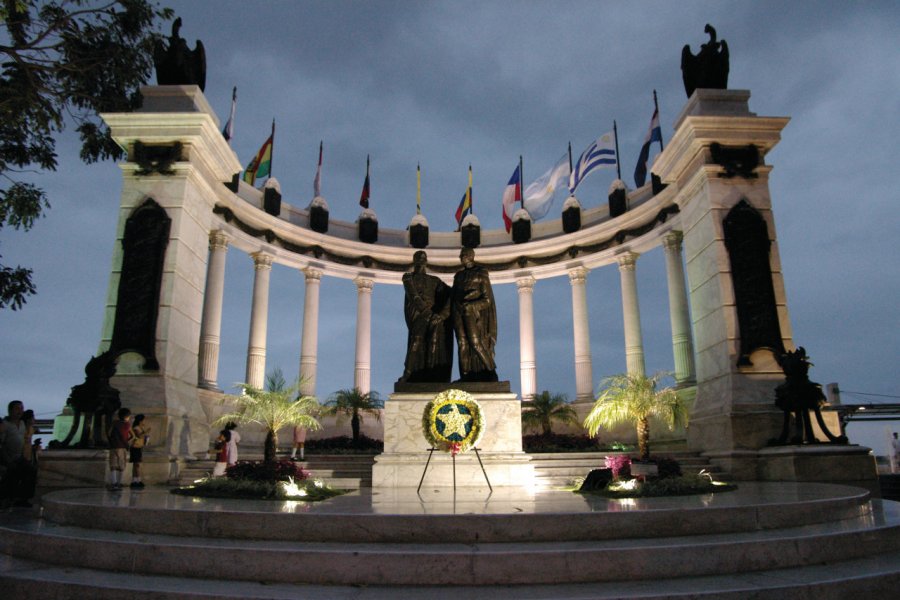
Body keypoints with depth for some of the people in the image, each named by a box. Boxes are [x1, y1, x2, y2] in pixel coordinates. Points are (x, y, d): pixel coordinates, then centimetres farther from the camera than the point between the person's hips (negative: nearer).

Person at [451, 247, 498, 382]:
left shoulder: (481, 273, 4)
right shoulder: (458, 275, 20)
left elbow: (487, 299, -2)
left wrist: (468, 306, -13)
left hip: (474, 312, -5)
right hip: (459, 313, 5)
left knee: (475, 341, -16)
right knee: (463, 344, -4)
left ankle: (490, 373, -4)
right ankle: (466, 378, -5)